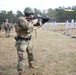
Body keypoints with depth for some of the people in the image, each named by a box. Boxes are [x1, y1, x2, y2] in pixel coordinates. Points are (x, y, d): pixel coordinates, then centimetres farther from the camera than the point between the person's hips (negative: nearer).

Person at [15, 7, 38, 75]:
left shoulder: (29, 20, 3)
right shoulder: (21, 19, -22)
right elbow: (27, 26, -40)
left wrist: (37, 20, 7)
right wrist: (34, 21, -23)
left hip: (29, 40, 9)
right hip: (21, 42, -9)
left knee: (31, 53, 25)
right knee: (22, 58, -11)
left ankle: (31, 65, 49)